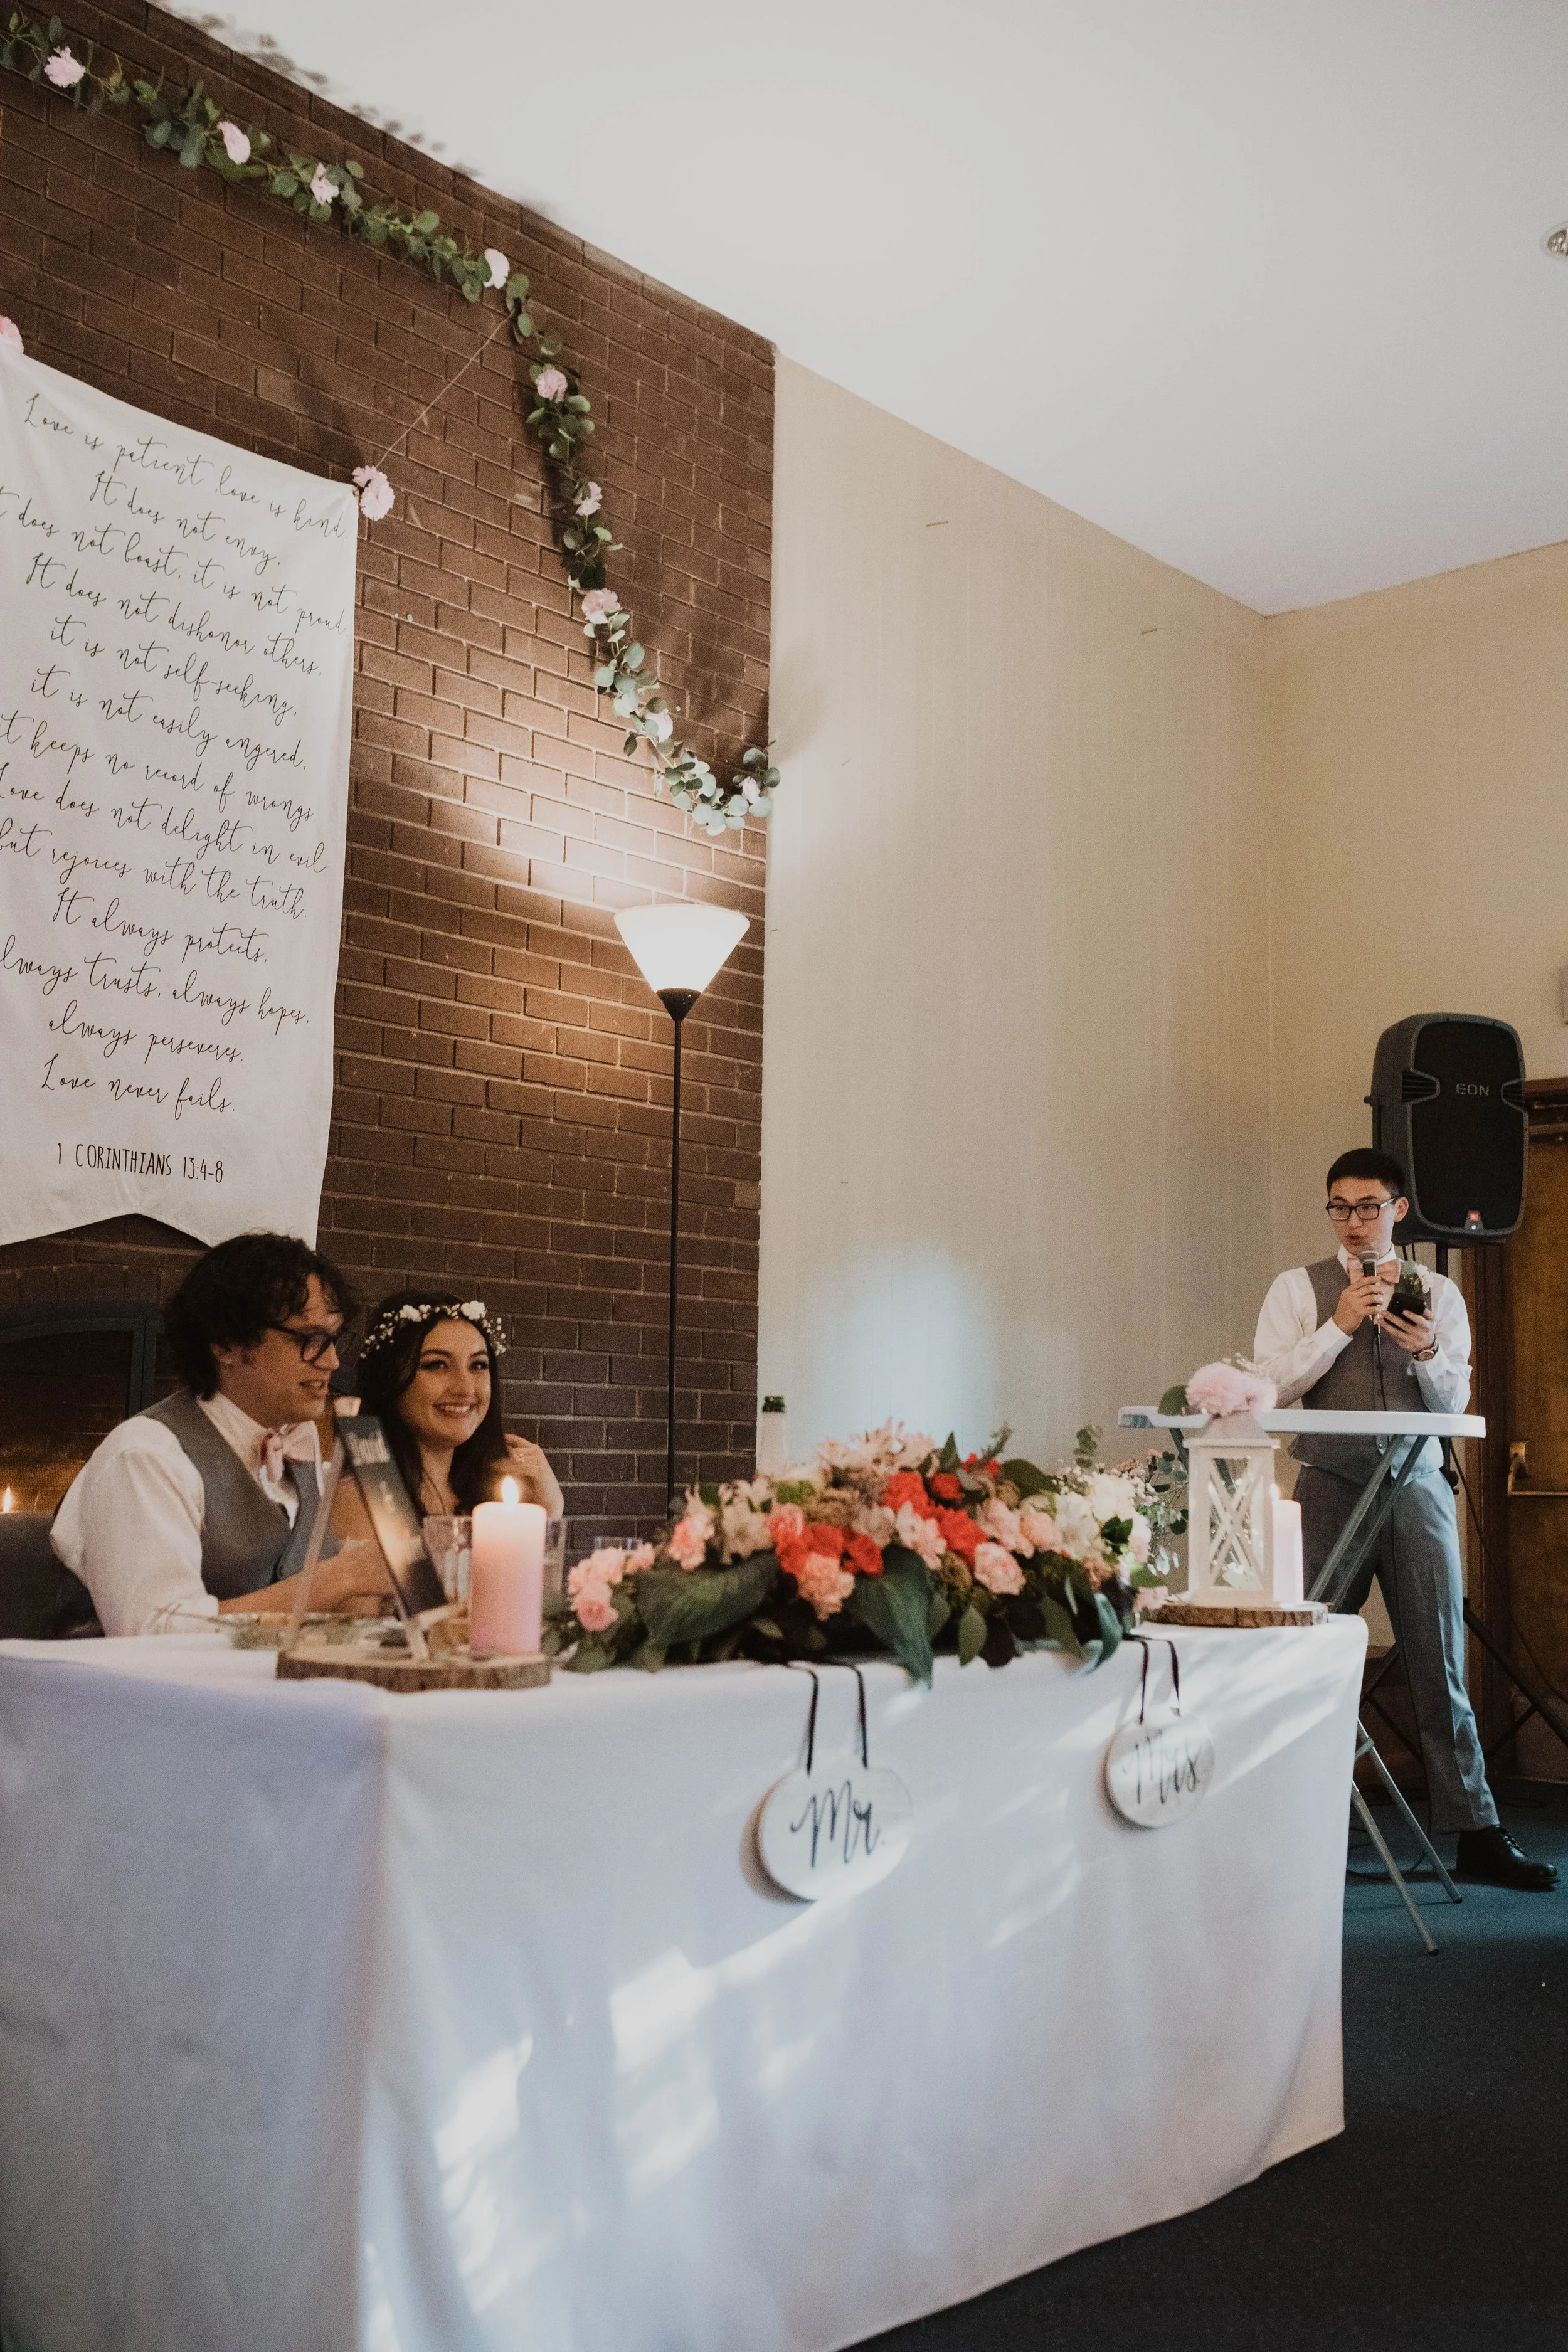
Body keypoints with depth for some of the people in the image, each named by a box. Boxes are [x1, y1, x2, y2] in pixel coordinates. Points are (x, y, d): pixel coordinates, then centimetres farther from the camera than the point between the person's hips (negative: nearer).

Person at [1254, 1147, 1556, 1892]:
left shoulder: (1438, 1293, 10)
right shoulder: (1298, 1289, 4)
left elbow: (1455, 1403, 6)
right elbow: (1269, 1385, -7)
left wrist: (1428, 1352, -14)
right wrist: (1340, 1323, -15)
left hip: (1416, 1487, 2)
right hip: (1329, 1487, -1)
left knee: (1440, 1664, 5)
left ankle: (1475, 1831, 12)